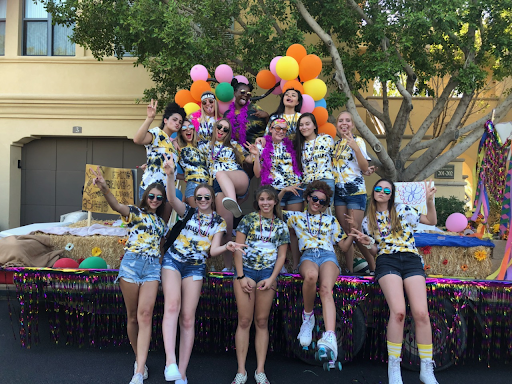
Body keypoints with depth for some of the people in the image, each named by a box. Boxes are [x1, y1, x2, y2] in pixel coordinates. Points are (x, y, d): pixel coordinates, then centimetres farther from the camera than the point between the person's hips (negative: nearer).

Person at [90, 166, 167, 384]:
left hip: (152, 267, 3)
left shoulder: (161, 223, 20)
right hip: (131, 263, -2)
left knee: (145, 315, -10)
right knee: (133, 316, 3)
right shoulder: (135, 212, 6)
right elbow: (116, 206, -16)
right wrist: (104, 188, -35)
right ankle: (139, 360, 23)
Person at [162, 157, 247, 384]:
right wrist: (170, 176, -29)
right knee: (172, 305, -25)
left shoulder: (219, 222, 8)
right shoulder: (188, 212, 7)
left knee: (188, 319, -2)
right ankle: (170, 362, -30)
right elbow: (171, 199, -13)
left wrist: (227, 247, -20)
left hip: (196, 267, 1)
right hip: (173, 261, -1)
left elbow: (213, 250, 1)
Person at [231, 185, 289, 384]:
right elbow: (238, 248, -1)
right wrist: (241, 276, -8)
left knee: (262, 322, 6)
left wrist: (271, 279, -5)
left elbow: (281, 255, 7)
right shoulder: (248, 219, 2)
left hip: (268, 274, 2)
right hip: (246, 271, -1)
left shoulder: (281, 226, 8)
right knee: (244, 321, -1)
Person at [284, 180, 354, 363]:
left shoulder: (331, 220, 28)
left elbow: (344, 246, 25)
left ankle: (330, 336, -53)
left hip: (328, 255, 1)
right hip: (308, 256, 0)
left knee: (326, 289, -33)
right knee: (311, 275, -40)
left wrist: (352, 234, 6)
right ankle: (308, 317, -15)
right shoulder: (296, 217, 25)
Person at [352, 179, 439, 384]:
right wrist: (367, 243, -1)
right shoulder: (368, 220, 17)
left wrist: (429, 200, 2)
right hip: (387, 261, 0)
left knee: (421, 313, -19)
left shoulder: (403, 210, 14)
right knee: (398, 311, -24)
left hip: (411, 260, 0)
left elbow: (431, 221, 16)